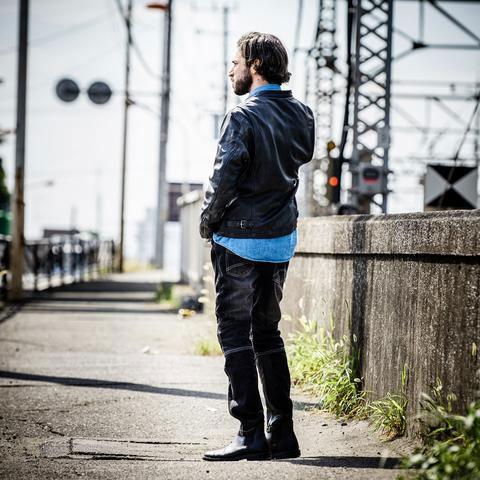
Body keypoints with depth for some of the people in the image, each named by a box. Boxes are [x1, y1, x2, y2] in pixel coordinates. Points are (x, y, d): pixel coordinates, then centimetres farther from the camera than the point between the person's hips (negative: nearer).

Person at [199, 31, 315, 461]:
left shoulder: (243, 116, -15)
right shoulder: (302, 114, 6)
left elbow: (224, 178, -17)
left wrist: (208, 221, -2)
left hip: (240, 240, -7)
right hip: (283, 237, 7)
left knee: (235, 333, -1)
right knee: (267, 331, 15)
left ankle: (251, 435, -4)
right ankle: (282, 433, 16)